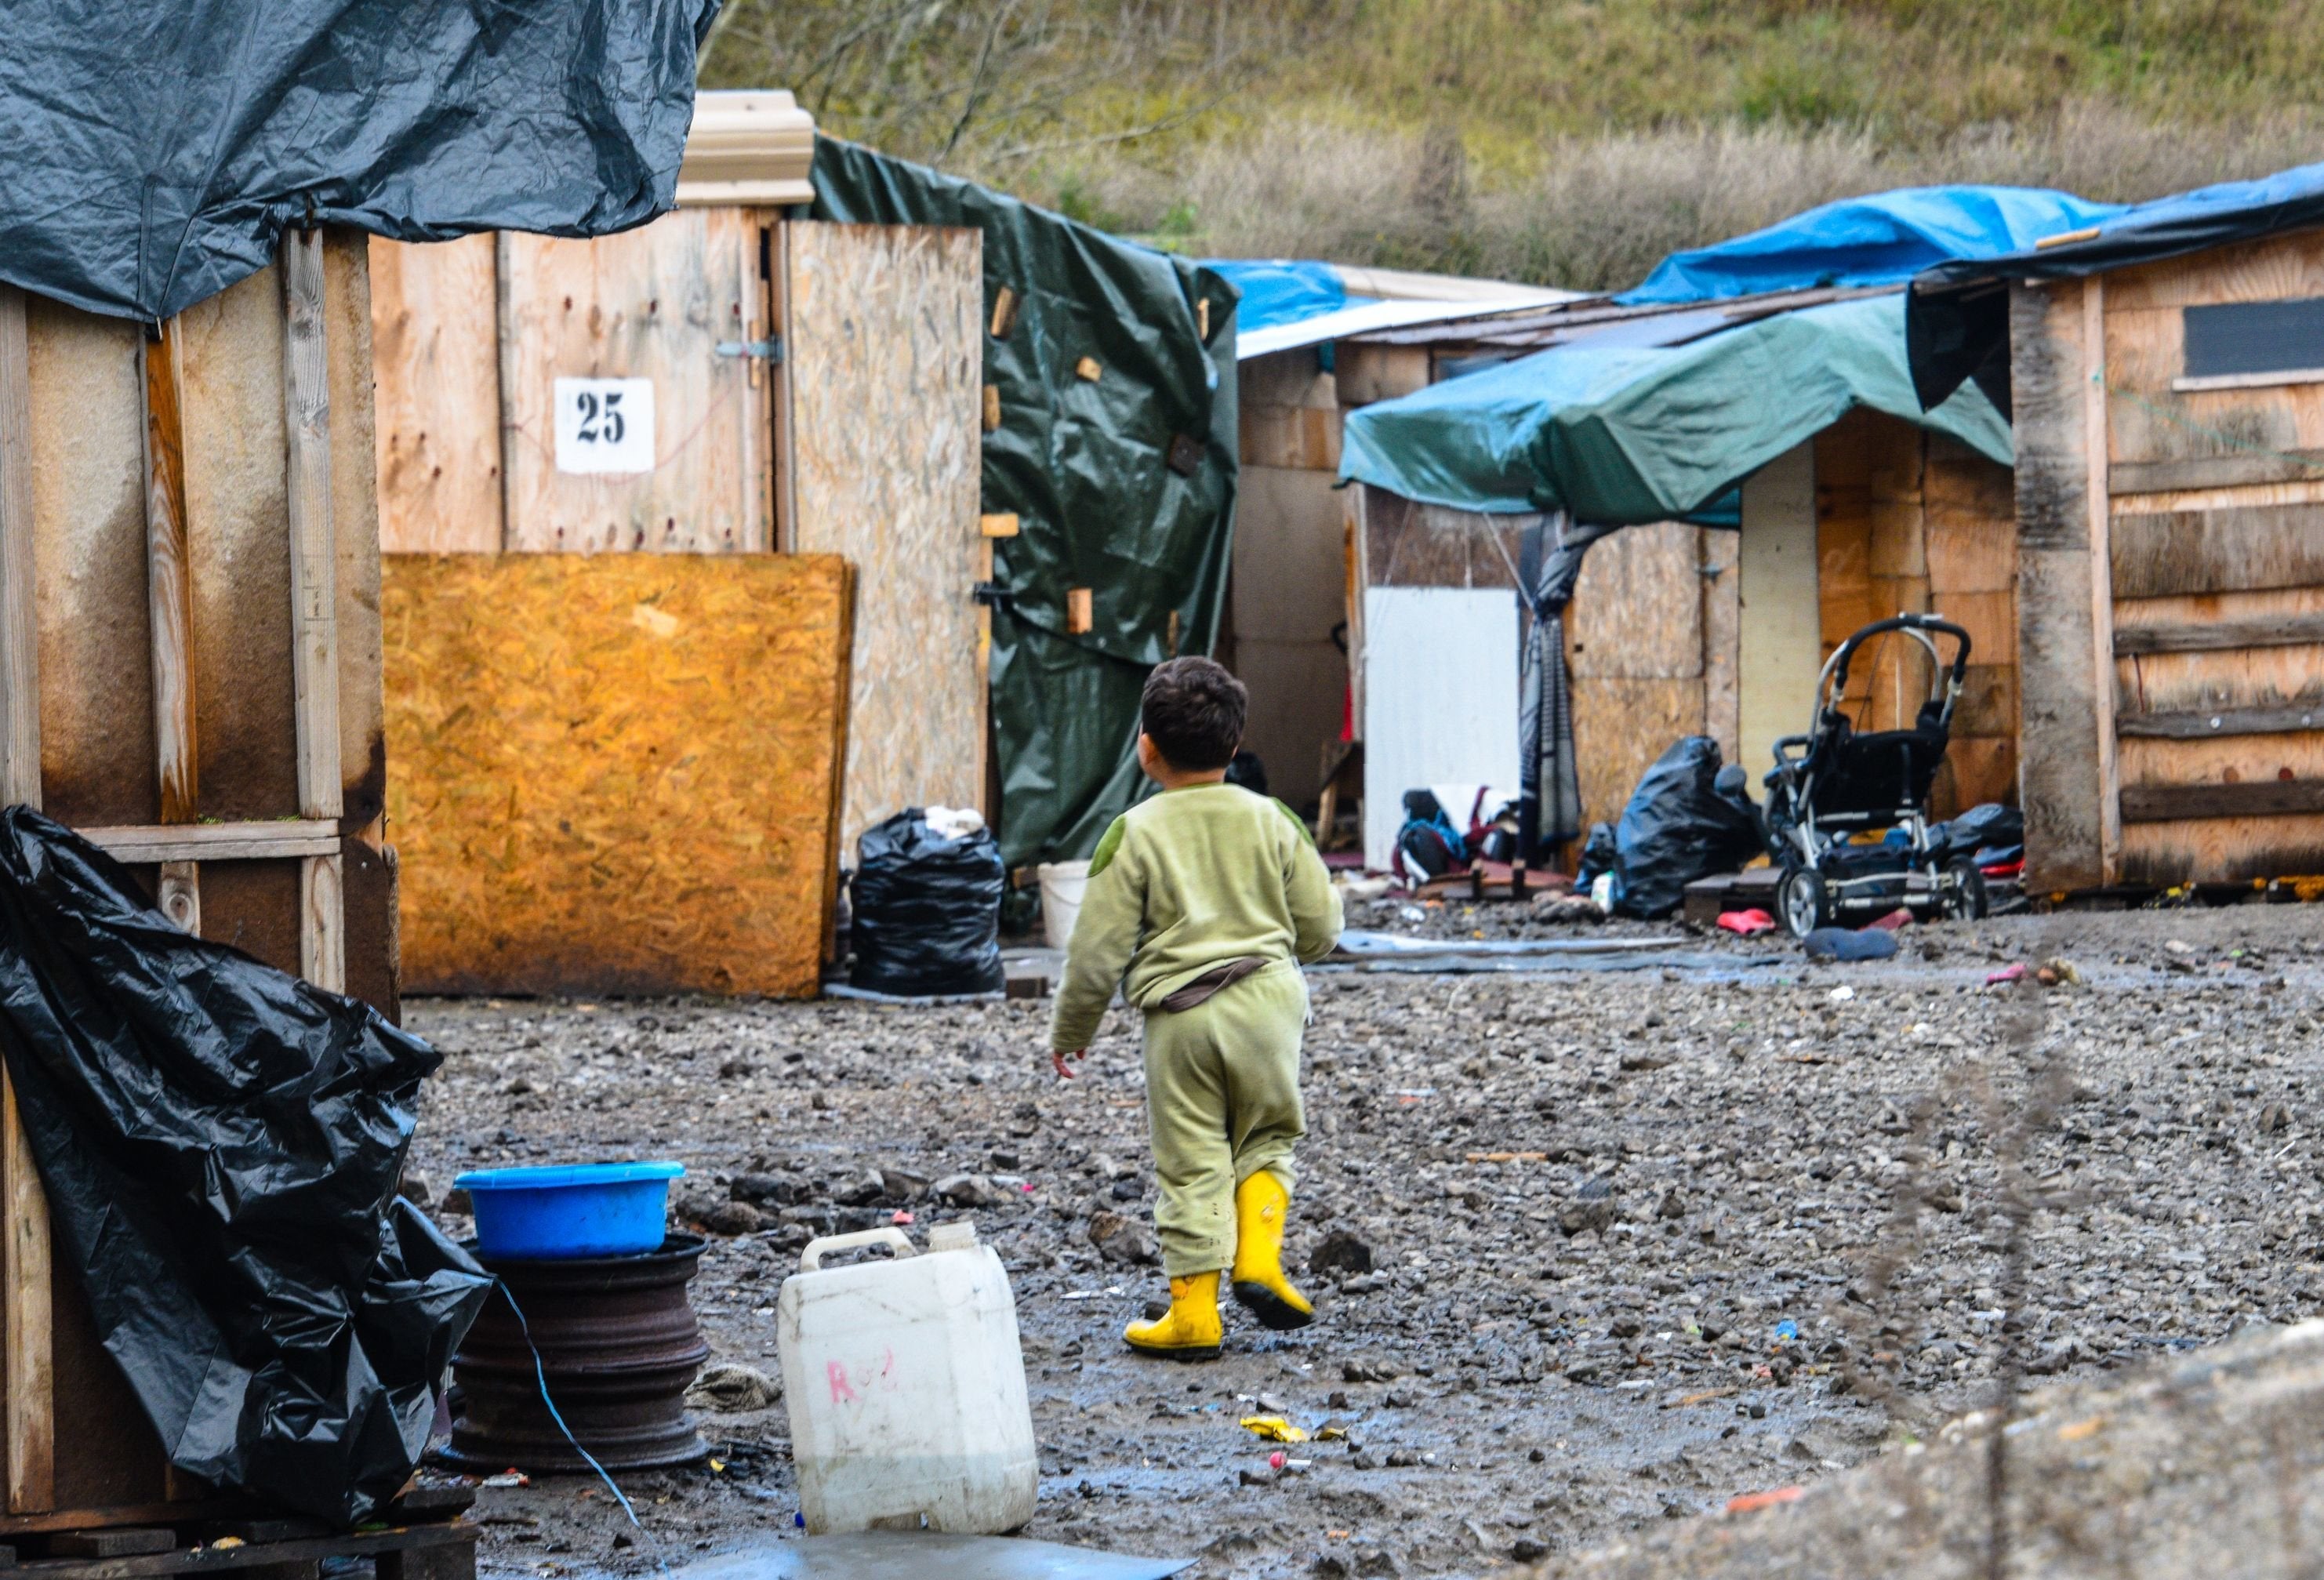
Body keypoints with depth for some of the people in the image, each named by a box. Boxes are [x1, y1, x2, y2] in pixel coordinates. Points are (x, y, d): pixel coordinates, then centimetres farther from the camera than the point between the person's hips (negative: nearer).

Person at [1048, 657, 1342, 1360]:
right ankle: (1258, 1257, 2)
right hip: (1267, 1004, 2)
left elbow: (1099, 949, -5)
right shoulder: (1271, 821, 2)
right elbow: (1320, 927, 7)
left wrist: (1070, 1030, 9)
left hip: (1180, 1015, -2)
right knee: (1266, 1138, 20)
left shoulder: (1134, 834, -5)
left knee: (1191, 1166, 4)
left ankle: (1193, 1311, 6)